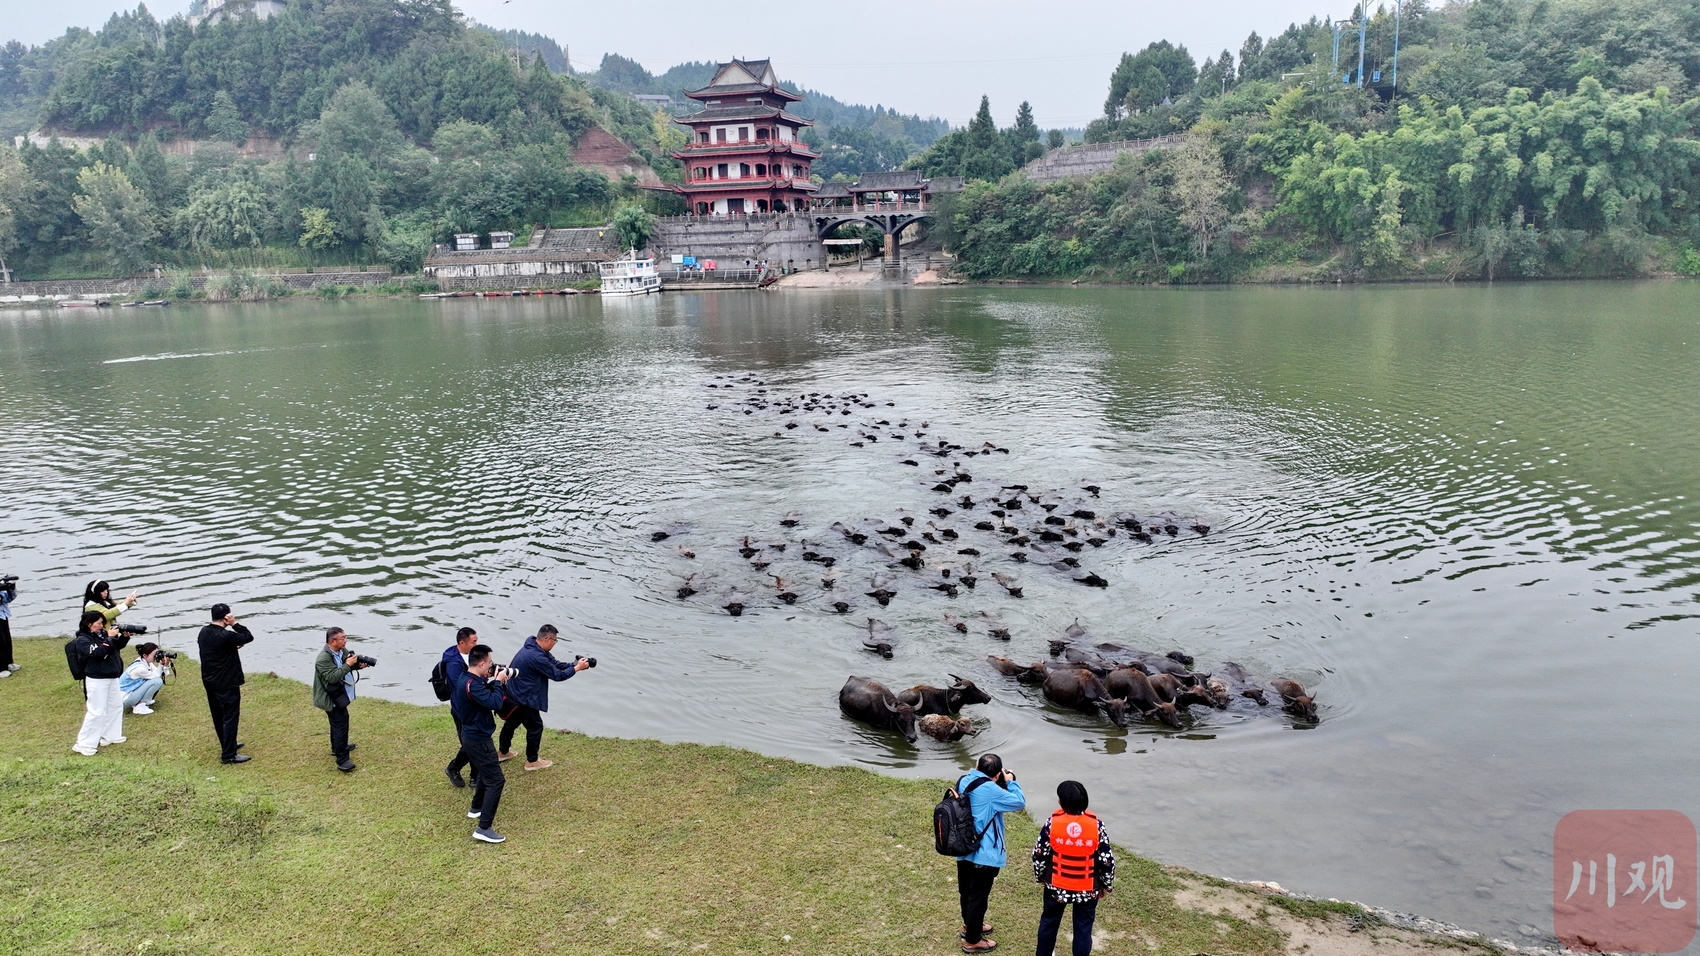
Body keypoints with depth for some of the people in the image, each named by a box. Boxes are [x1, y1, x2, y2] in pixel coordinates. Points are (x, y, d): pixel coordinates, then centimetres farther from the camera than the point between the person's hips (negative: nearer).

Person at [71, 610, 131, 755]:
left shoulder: (101, 634, 6)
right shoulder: (82, 640, -15)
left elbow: (117, 646, 17)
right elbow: (99, 653, -28)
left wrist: (124, 637, -2)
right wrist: (109, 637, -24)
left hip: (112, 677, 9)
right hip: (96, 680, -9)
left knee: (116, 706, 20)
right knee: (96, 712, -9)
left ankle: (110, 735, 33)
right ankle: (84, 744, -1)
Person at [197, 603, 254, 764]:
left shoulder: (204, 632, 2)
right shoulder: (225, 636, -25)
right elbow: (248, 637, -16)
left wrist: (233, 645, 6)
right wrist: (235, 624, -14)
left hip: (209, 682, 9)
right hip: (227, 684, -9)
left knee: (218, 716, 20)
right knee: (230, 717, -2)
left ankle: (229, 744, 36)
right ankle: (228, 755, 0)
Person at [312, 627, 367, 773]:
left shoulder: (343, 651, -1)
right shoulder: (323, 658, -26)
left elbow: (350, 666, 10)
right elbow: (332, 677, -31)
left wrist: (358, 664, -11)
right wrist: (347, 665, -29)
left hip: (339, 695, 9)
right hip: (331, 699, -9)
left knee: (338, 721, 25)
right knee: (341, 725, -10)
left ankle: (337, 747, 46)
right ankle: (342, 761, -7)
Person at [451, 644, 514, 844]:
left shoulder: (464, 679, 3)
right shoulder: (472, 685, -29)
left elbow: (483, 695, 13)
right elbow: (494, 702, -33)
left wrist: (491, 681, -1)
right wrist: (497, 682, -19)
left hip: (470, 735, 11)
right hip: (478, 739, -11)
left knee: (485, 771, 31)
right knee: (496, 780, -8)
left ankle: (477, 808, 48)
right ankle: (484, 828, -9)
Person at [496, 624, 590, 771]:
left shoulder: (534, 648, 1)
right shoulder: (537, 657, -31)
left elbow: (555, 664, 5)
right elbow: (556, 675, -23)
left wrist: (575, 664, -6)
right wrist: (576, 668, -11)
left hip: (513, 694, 10)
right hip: (524, 699, -10)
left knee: (511, 722, 26)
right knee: (535, 727, 5)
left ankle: (504, 752, 44)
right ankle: (532, 761, 18)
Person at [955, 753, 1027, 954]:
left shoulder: (964, 781, -3)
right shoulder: (990, 790, -26)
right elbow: (1020, 802, -16)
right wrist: (1010, 782, -3)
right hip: (983, 856, -8)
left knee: (966, 891, 25)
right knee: (978, 897, 8)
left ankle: (969, 925, 46)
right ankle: (972, 941, 22)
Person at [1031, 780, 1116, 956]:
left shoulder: (1052, 822, -15)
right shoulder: (1096, 824, -16)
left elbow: (1039, 854, -7)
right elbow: (1107, 859, -10)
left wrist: (1040, 877, 11)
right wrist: (1106, 885, 6)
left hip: (1056, 886, 1)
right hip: (1087, 889, -1)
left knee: (1049, 922, 22)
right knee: (1083, 928, 14)